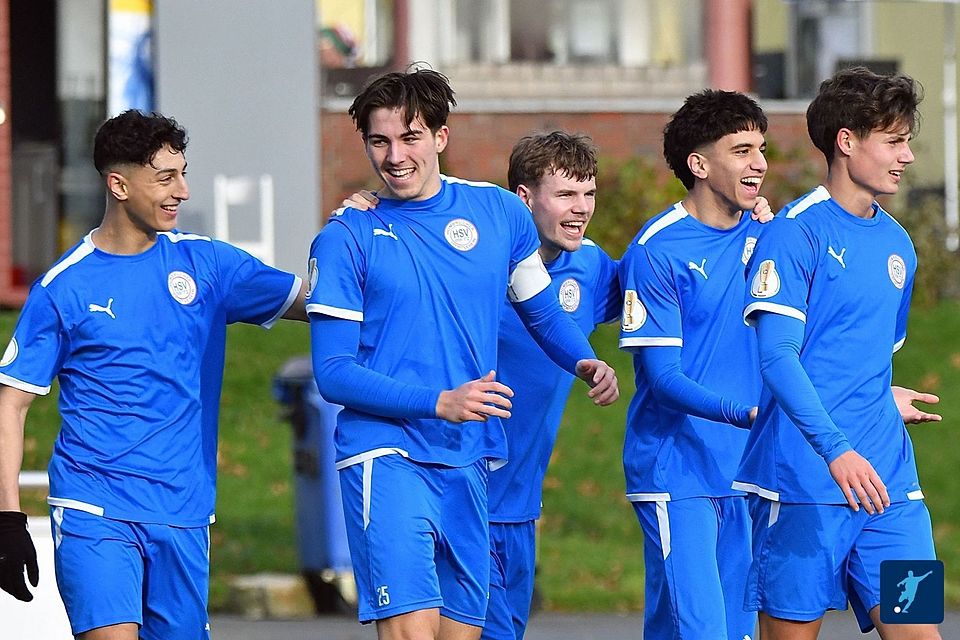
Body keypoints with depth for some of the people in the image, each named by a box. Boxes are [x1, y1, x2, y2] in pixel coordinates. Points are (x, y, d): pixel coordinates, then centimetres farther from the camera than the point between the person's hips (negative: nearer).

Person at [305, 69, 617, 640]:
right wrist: (439, 403, -19)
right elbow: (333, 372, -6)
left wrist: (584, 363, -1)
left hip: (468, 462, 5)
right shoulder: (347, 237, -3)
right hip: (384, 456, -5)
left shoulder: (500, 212, 8)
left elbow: (542, 313, 22)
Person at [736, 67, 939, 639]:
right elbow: (777, 355, -17)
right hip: (804, 479, -6)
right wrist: (836, 448, -28)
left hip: (888, 483, 6)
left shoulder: (898, 244, 16)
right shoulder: (797, 232, -7)